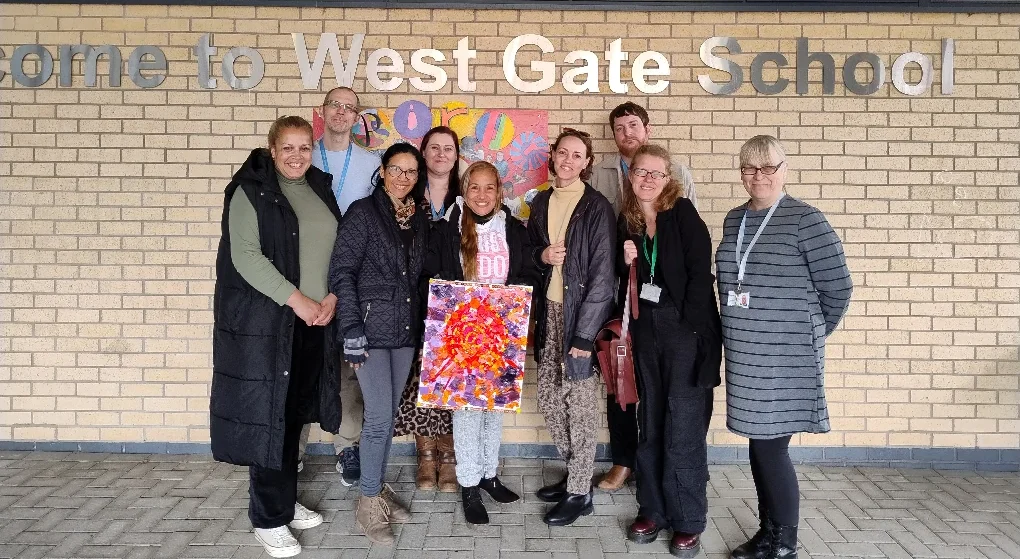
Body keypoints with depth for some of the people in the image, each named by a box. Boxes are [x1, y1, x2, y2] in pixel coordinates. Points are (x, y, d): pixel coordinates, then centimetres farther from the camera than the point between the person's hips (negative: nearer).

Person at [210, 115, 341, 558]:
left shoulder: (321, 189, 13)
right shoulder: (251, 190, -5)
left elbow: (337, 251, 14)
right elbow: (245, 255, -14)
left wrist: (332, 296, -2)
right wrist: (295, 299, -17)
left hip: (314, 320, 6)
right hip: (265, 320, -6)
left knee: (295, 410, 13)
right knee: (268, 412, -1)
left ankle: (286, 500, 28)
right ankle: (269, 518, 11)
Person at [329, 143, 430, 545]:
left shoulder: (419, 219, 10)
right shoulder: (362, 212, -7)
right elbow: (342, 272, -11)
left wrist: (423, 325, 8)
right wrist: (351, 330, -16)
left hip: (405, 330, 5)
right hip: (371, 328, -5)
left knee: (389, 415, 12)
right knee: (379, 416, -5)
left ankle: (378, 487, 27)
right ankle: (369, 502, 10)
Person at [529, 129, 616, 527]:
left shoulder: (597, 207, -9)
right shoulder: (541, 202, 9)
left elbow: (602, 274, -13)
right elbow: (527, 252, 19)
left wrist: (584, 333, -16)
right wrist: (542, 256, -5)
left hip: (581, 312, -6)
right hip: (549, 310, 6)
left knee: (579, 402, 1)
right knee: (548, 395, 11)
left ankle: (580, 492, 15)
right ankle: (575, 471, 30)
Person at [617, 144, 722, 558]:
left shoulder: (682, 213, -6)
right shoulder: (626, 221, 9)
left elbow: (700, 272, -11)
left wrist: (687, 324, -15)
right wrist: (626, 262, -6)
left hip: (686, 330, -5)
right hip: (646, 331, 5)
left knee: (683, 428, 0)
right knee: (650, 425, 11)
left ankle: (688, 521, 14)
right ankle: (653, 509, 25)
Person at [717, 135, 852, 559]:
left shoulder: (805, 219, -10)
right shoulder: (734, 220, 10)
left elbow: (837, 288, -7)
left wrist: (807, 333, 4)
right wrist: (740, 330, 15)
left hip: (786, 354, -6)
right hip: (744, 353, 6)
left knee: (771, 446, -2)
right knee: (759, 444, 13)